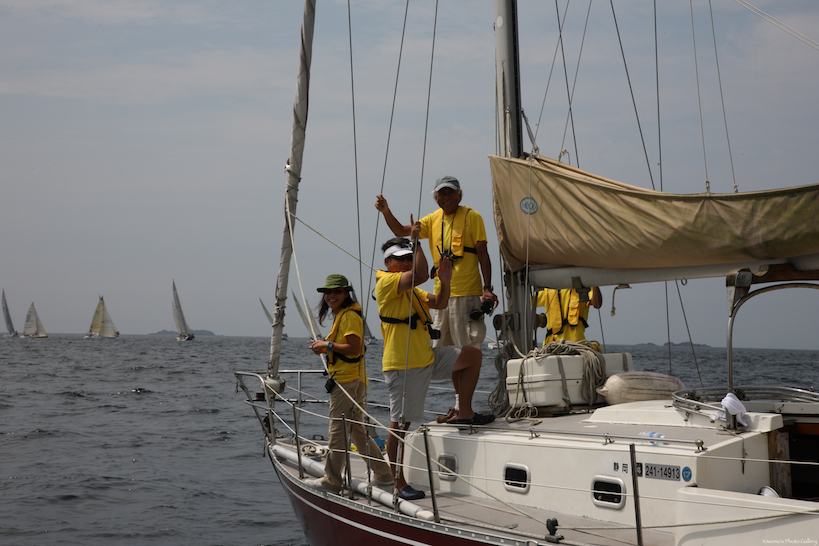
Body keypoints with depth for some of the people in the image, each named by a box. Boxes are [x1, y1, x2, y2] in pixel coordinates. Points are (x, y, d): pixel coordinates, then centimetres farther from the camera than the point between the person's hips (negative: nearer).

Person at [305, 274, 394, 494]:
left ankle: (331, 481, 6)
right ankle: (383, 474, 19)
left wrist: (328, 345, -16)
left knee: (338, 432, -2)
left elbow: (354, 348, -22)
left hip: (347, 382, -11)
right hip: (347, 380, 11)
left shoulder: (350, 315, -13)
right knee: (357, 431, 15)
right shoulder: (340, 315, 19)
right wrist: (326, 349, 9)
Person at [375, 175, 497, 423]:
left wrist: (488, 288, -13)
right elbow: (402, 231, 11)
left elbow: (483, 255, -5)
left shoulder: (472, 217, -2)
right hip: (442, 293, 7)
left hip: (467, 293, -7)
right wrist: (386, 212, -6)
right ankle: (459, 404, 19)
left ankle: (463, 406, -4)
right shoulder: (434, 219, 14)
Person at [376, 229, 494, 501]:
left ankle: (465, 414, 13)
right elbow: (421, 274, -27)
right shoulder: (386, 282, -12)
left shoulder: (411, 289, 19)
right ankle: (400, 484, 2)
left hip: (427, 358, 9)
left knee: (472, 355, 10)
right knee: (399, 424, -5)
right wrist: (416, 239, -22)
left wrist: (445, 281, 1)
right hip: (403, 365, -9)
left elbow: (438, 303, 19)